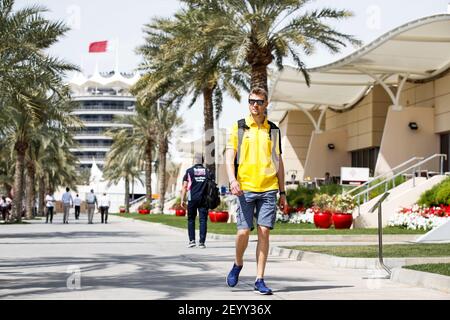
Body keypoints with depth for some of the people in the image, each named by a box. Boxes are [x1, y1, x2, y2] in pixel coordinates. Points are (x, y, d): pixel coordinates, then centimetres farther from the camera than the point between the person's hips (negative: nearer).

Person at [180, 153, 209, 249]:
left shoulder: (189, 171, 2)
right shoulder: (207, 171, 8)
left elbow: (184, 187, 0)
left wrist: (182, 200, 3)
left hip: (192, 199, -1)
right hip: (204, 199, 1)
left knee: (191, 220, 10)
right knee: (203, 220, 1)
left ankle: (192, 240, 2)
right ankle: (202, 242, -3)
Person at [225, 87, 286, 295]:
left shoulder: (273, 131, 12)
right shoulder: (239, 127, 6)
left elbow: (279, 162, 16)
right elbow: (229, 156, 1)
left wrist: (282, 192, 12)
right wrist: (232, 180, -17)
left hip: (268, 189, 2)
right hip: (245, 188, -1)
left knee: (264, 232, -4)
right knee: (243, 231, -5)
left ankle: (259, 280, 1)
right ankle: (238, 264, 25)